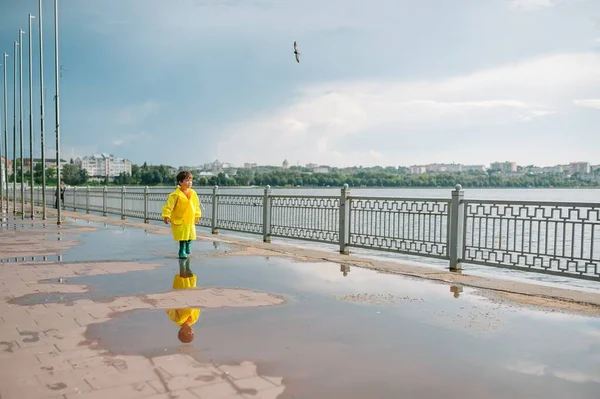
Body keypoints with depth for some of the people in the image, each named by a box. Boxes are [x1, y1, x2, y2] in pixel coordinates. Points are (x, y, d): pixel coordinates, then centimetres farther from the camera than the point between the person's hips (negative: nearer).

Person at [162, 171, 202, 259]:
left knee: (190, 236, 15)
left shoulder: (193, 193, 1)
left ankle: (187, 247, 43)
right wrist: (166, 216, -20)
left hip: (190, 220, 6)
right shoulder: (176, 195, -17)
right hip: (179, 220, -6)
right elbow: (168, 205, -16)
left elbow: (197, 205, 14)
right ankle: (182, 251, 11)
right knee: (182, 237, -5)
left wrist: (197, 215, 17)